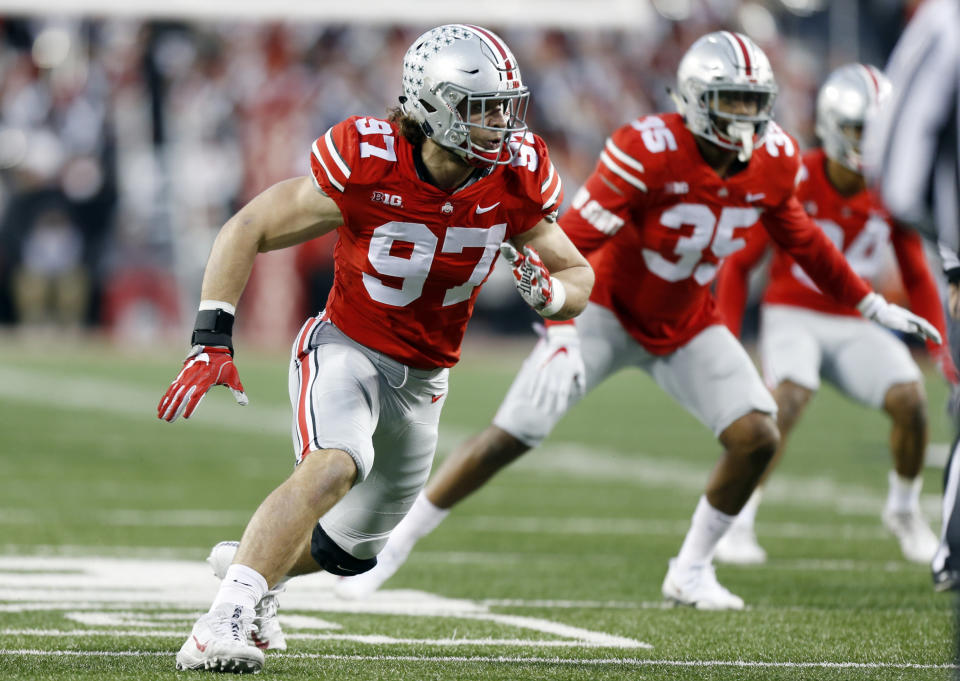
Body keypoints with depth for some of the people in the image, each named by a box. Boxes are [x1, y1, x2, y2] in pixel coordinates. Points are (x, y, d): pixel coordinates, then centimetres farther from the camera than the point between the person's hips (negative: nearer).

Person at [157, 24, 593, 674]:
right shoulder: (367, 168, -24)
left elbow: (580, 277, 1)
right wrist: (212, 342, -23)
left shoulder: (517, 179, -12)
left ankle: (244, 563, 48)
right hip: (346, 347, -5)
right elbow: (247, 230, -16)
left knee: (352, 549, 18)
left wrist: (549, 290, -24)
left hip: (423, 379, 5)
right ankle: (220, 627, -38)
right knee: (333, 468, -35)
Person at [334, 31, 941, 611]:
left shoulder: (774, 160, -10)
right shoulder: (649, 151, -29)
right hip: (609, 309, -5)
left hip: (686, 324, 5)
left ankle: (692, 572, 7)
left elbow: (801, 238, 10)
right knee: (510, 435, -12)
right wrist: (561, 337, -41)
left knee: (758, 437, -12)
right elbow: (571, 243, -30)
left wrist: (873, 306, 16)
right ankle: (389, 549, 0)